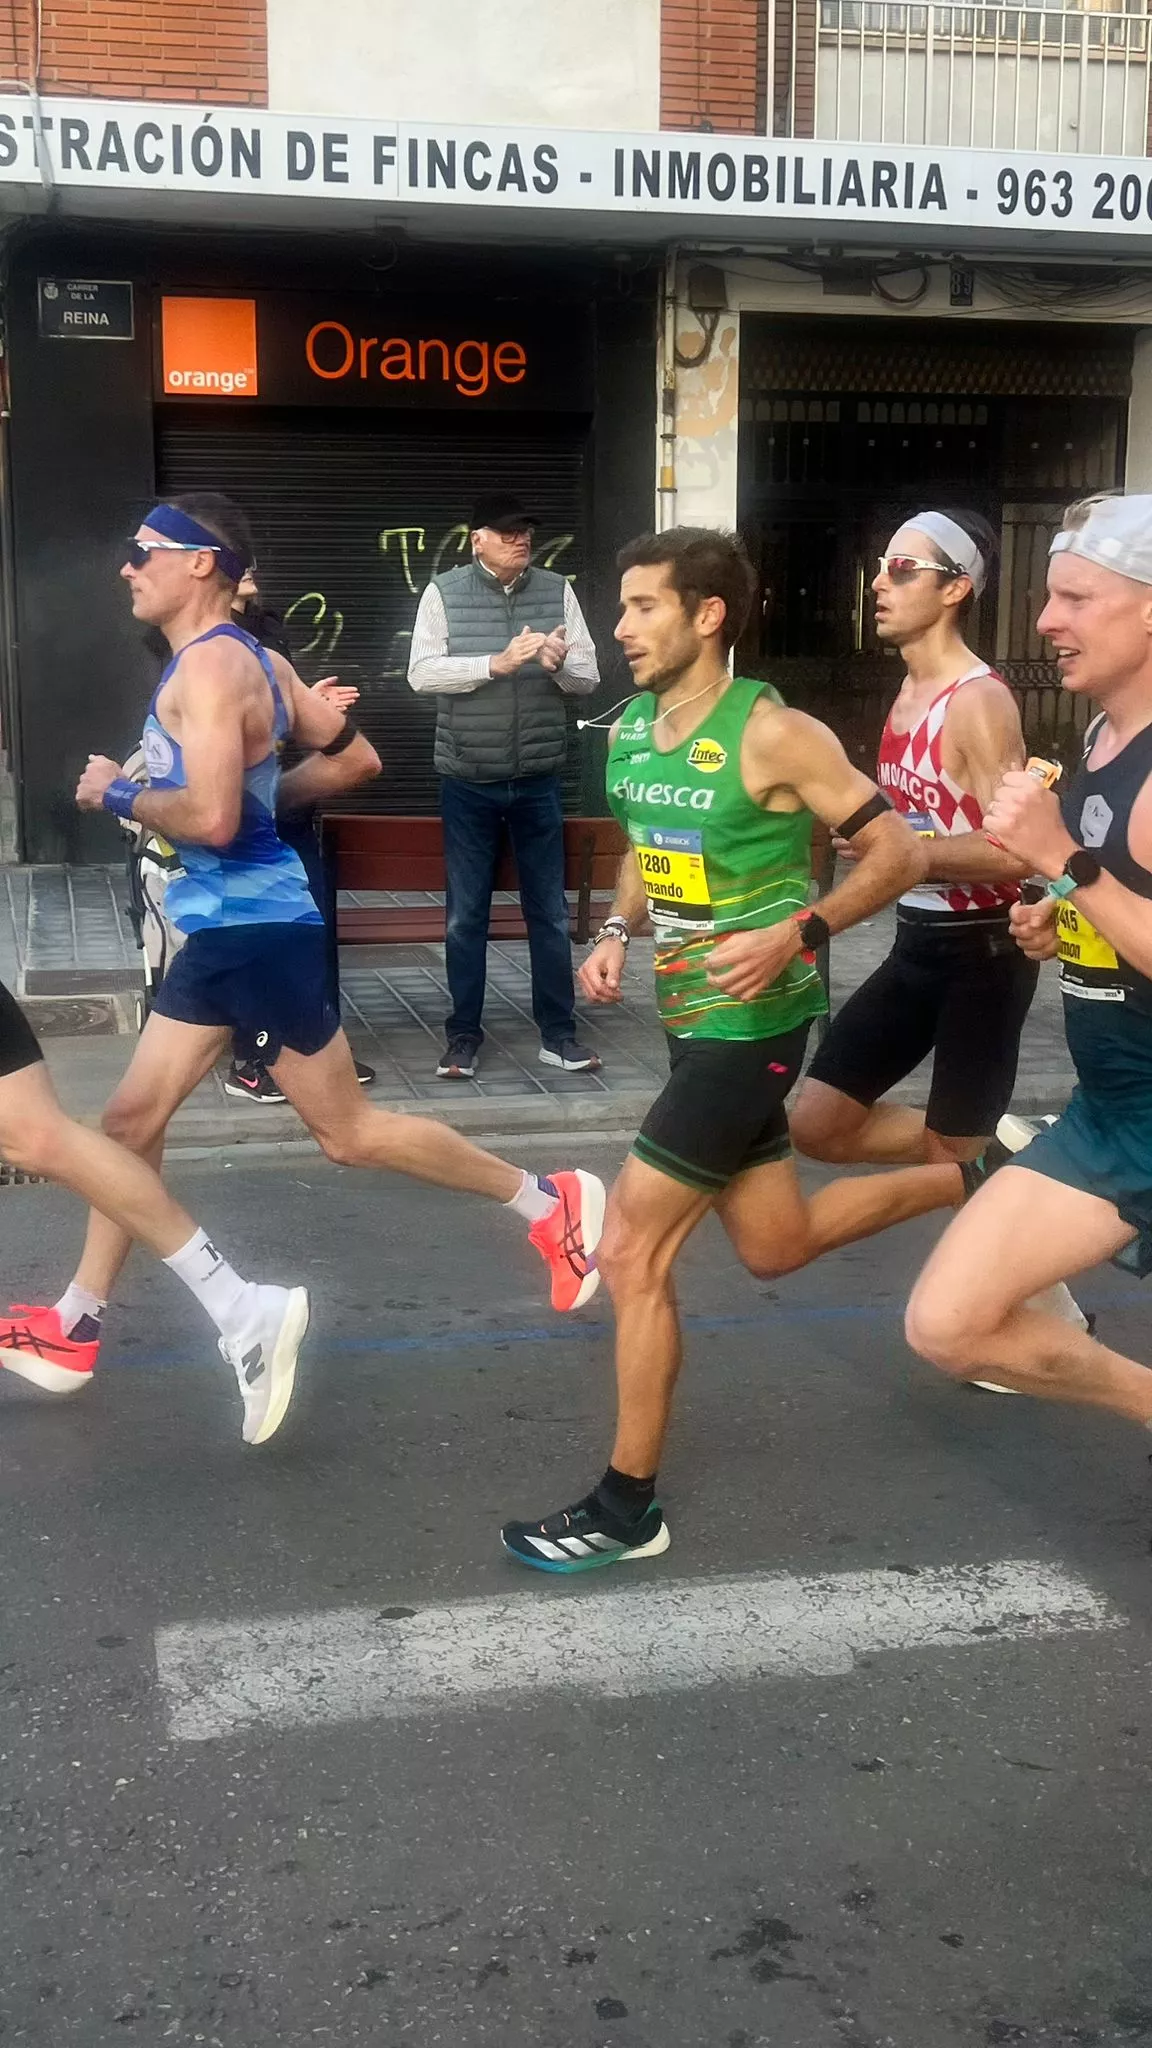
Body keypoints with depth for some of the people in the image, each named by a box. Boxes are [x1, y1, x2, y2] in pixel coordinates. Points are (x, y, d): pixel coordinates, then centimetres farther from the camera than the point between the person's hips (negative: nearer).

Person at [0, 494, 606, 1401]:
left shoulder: (210, 666, -17)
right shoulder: (252, 659, 13)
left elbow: (210, 817, -27)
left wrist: (118, 794, -12)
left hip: (256, 926, -10)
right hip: (225, 926, 10)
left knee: (350, 1133, 0)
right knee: (132, 1118, 12)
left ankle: (552, 1204, 12)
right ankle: (76, 1321, 21)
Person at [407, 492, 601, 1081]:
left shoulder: (557, 591, 2)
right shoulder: (444, 593, -4)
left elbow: (588, 677, 2)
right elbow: (422, 672, -13)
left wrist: (560, 663, -21)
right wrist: (495, 663, -24)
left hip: (537, 780, 2)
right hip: (467, 781, -1)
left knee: (549, 910, 8)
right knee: (466, 914, 7)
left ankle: (557, 1032, 17)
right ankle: (463, 1033, 18)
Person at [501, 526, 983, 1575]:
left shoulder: (774, 735, -18)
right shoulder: (629, 730, 5)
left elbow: (901, 853, -13)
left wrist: (797, 931, -25)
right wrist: (616, 932, 2)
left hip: (750, 1024, -9)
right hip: (694, 1016, 9)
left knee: (631, 1253, -8)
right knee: (777, 1246, 20)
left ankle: (627, 1507, 7)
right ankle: (974, 1179, 39)